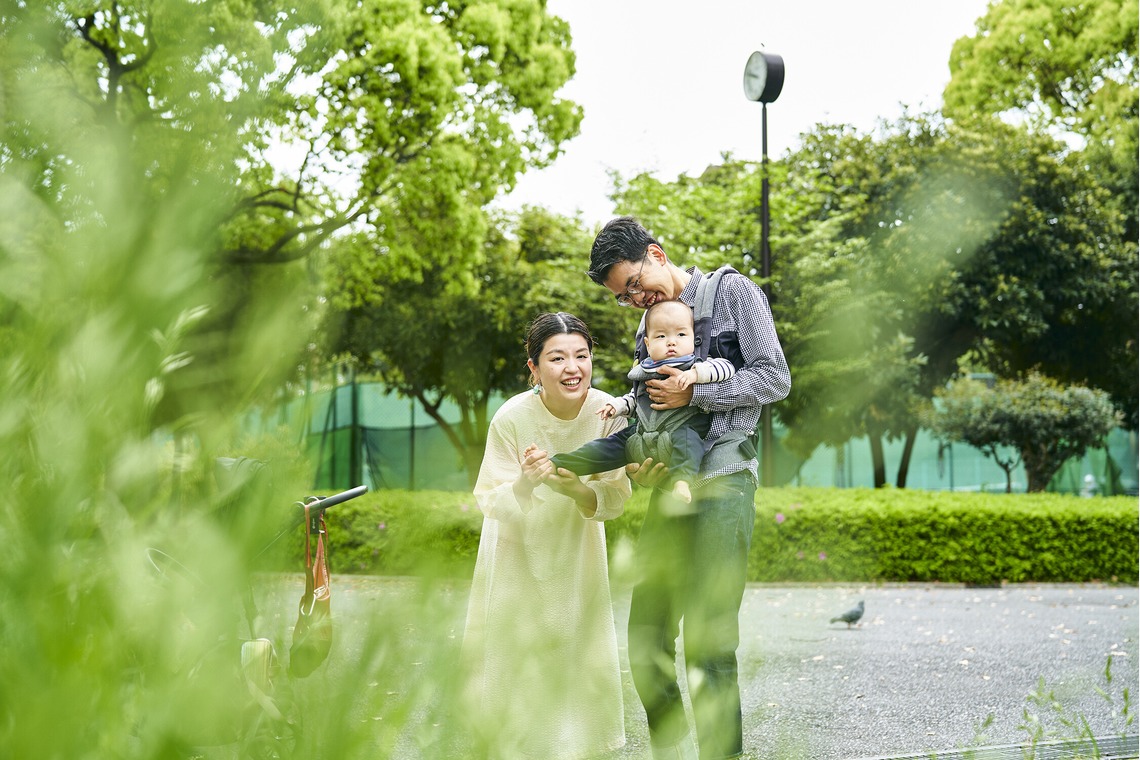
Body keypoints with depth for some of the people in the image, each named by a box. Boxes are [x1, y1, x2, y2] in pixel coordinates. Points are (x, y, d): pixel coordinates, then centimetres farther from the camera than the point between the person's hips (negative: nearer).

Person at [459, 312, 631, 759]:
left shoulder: (607, 412, -25)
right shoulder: (512, 418, -30)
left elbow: (614, 500, -21)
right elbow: (491, 501, -23)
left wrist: (572, 488, -41)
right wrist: (525, 482, -45)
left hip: (576, 546, 2)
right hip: (517, 545, -2)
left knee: (581, 651, 7)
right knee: (512, 656, 1)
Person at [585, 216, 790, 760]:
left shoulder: (731, 291, 3)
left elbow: (774, 379, -4)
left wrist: (694, 393, -12)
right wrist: (634, 462, 3)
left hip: (722, 480, -7)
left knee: (707, 642, -13)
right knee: (646, 640, 4)